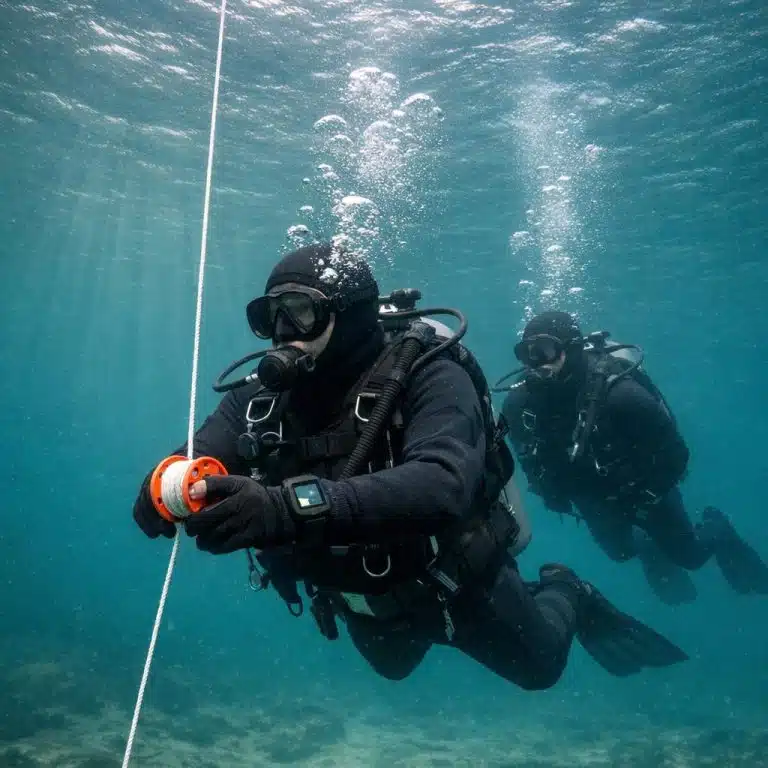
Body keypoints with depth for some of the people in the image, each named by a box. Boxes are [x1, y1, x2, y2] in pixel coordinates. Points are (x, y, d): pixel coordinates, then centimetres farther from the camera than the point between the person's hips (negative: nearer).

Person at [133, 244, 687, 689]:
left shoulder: (428, 377, -34)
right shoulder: (262, 396, -17)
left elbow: (443, 485, -52)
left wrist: (293, 509, -64)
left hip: (450, 582, -5)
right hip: (364, 599, 6)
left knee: (540, 668, 20)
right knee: (394, 666, 35)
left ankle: (563, 595, 50)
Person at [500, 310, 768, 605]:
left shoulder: (617, 392, -39)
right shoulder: (519, 403, -27)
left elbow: (674, 451, -25)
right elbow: (527, 454, -3)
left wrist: (645, 498, -21)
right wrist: (552, 494, -5)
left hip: (642, 489, -3)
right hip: (593, 499, 3)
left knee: (689, 556, 16)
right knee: (620, 551, 26)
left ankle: (715, 529, 49)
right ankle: (648, 547, 60)